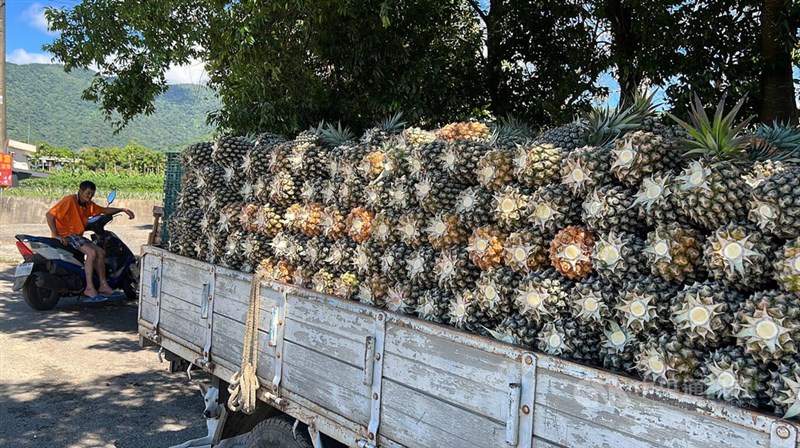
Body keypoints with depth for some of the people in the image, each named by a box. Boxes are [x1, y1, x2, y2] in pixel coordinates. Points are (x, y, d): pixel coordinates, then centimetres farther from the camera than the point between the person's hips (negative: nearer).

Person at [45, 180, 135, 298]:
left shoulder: (88, 205, 9)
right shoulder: (69, 200, -15)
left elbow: (104, 210, 20)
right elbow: (49, 215, -20)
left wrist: (123, 210, 8)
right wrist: (56, 235, -24)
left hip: (78, 235, 9)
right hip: (66, 235, -9)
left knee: (101, 252, 1)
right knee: (91, 252, -24)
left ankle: (103, 285, 5)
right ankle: (89, 288, -23)